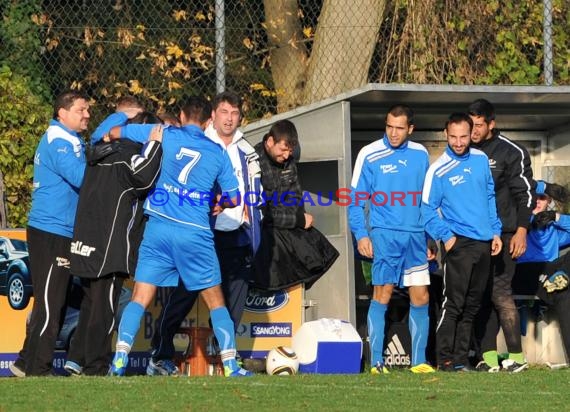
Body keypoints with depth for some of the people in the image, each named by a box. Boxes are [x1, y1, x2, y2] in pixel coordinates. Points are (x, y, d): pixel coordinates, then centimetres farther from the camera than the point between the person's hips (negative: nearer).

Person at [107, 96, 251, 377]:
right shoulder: (217, 153, 7)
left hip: (158, 227, 0)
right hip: (196, 234, 0)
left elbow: (113, 133, 11)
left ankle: (119, 360, -11)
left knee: (140, 299, 2)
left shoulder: (165, 135, 5)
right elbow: (234, 198, 13)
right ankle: (230, 365, 8)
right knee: (216, 301, 12)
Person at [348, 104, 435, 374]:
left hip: (416, 235, 4)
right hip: (384, 234, -4)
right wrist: (361, 234, -10)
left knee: (421, 298, 3)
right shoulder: (370, 155, -2)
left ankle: (419, 361, 10)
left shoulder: (420, 155, 10)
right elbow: (356, 199, -1)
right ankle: (376, 361, -3)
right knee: (382, 296, -6)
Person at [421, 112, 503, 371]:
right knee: (453, 303, -10)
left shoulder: (481, 160, 9)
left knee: (472, 306, 8)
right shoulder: (438, 170, -7)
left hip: (484, 243, 6)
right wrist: (445, 237, -14)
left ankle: (461, 357, 13)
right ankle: (446, 360, -9)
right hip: (459, 243, -6)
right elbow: (428, 210, -5)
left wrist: (495, 232, 11)